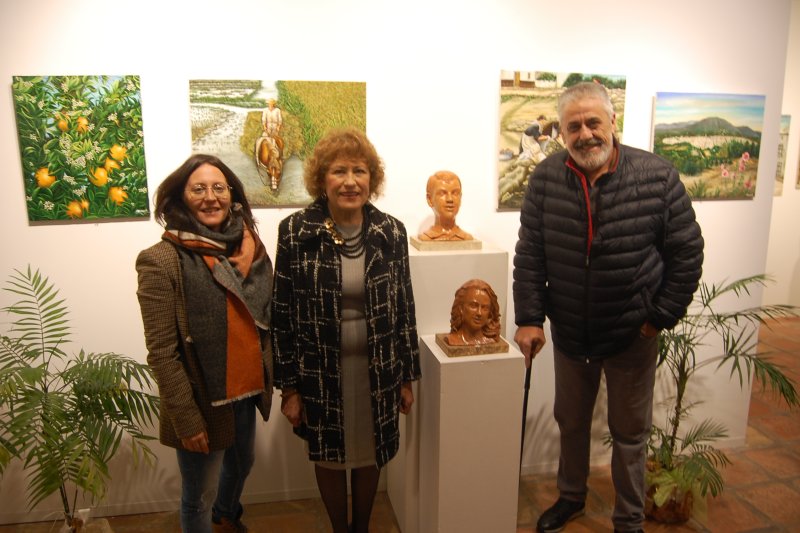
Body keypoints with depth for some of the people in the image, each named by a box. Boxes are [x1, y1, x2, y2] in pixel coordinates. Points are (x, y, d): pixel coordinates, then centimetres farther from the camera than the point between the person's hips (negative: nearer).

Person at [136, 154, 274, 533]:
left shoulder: (246, 249, 0)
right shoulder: (161, 261, -18)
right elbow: (162, 353, -18)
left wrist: (268, 380, 5)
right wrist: (187, 420, -16)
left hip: (247, 391, 7)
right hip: (203, 401, -6)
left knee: (242, 462, 29)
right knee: (199, 496, 13)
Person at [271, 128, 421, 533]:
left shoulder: (391, 232, -5)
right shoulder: (295, 232, -11)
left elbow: (404, 306, 1)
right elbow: (282, 313, -7)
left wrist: (407, 376, 4)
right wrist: (289, 386, -6)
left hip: (377, 370, 2)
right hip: (320, 371, -1)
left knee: (370, 456, 19)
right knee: (329, 456, 18)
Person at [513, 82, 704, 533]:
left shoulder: (658, 176, -13)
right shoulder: (546, 178, -8)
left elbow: (687, 253, -6)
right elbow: (530, 255, -6)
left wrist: (662, 317, -7)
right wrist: (529, 319, -9)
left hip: (633, 333, -2)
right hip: (568, 331, 2)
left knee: (630, 432, 14)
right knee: (571, 422, 21)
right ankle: (571, 497, 46)